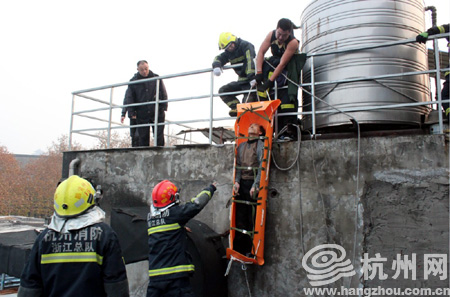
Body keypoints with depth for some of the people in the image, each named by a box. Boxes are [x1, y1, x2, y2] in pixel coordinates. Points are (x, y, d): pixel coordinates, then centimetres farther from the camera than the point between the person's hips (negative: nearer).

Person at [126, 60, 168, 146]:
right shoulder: (133, 81, 6)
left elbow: (164, 94, 7)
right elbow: (129, 98, 7)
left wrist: (163, 108, -1)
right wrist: (132, 112, -1)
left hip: (157, 114, -1)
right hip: (141, 115, 1)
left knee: (159, 137, -1)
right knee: (143, 138, 4)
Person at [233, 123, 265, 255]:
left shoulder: (261, 145, 3)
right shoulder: (241, 146, 20)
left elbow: (261, 166, -6)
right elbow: (238, 165, 13)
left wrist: (255, 185, -14)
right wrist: (236, 181, -1)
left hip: (253, 182, -4)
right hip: (242, 184, 5)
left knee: (253, 217, -4)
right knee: (240, 216, 3)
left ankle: (251, 249, 2)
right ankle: (238, 248, 8)